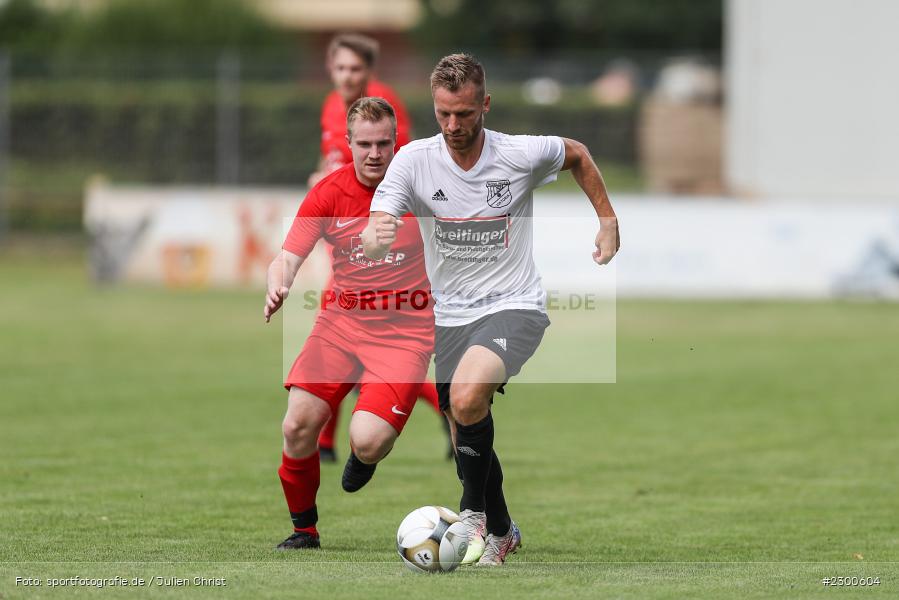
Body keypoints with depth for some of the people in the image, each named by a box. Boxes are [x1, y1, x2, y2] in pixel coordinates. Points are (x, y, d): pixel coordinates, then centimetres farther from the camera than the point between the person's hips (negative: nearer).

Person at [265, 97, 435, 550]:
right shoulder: (329, 193, -4)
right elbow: (288, 257, -10)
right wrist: (277, 289, -31)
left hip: (404, 330, -3)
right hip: (340, 321, 3)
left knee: (368, 441, -20)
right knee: (298, 427, -11)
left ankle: (363, 458, 21)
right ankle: (304, 529, 13)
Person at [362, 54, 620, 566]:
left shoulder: (521, 155, -13)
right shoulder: (414, 160, -11)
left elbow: (577, 154, 10)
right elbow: (373, 240, -19)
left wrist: (609, 221, 10)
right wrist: (376, 238, -43)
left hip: (513, 307, -4)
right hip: (451, 313, 4)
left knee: (466, 398, -31)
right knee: (466, 437, 11)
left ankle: (475, 511, -10)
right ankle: (501, 531, 38)